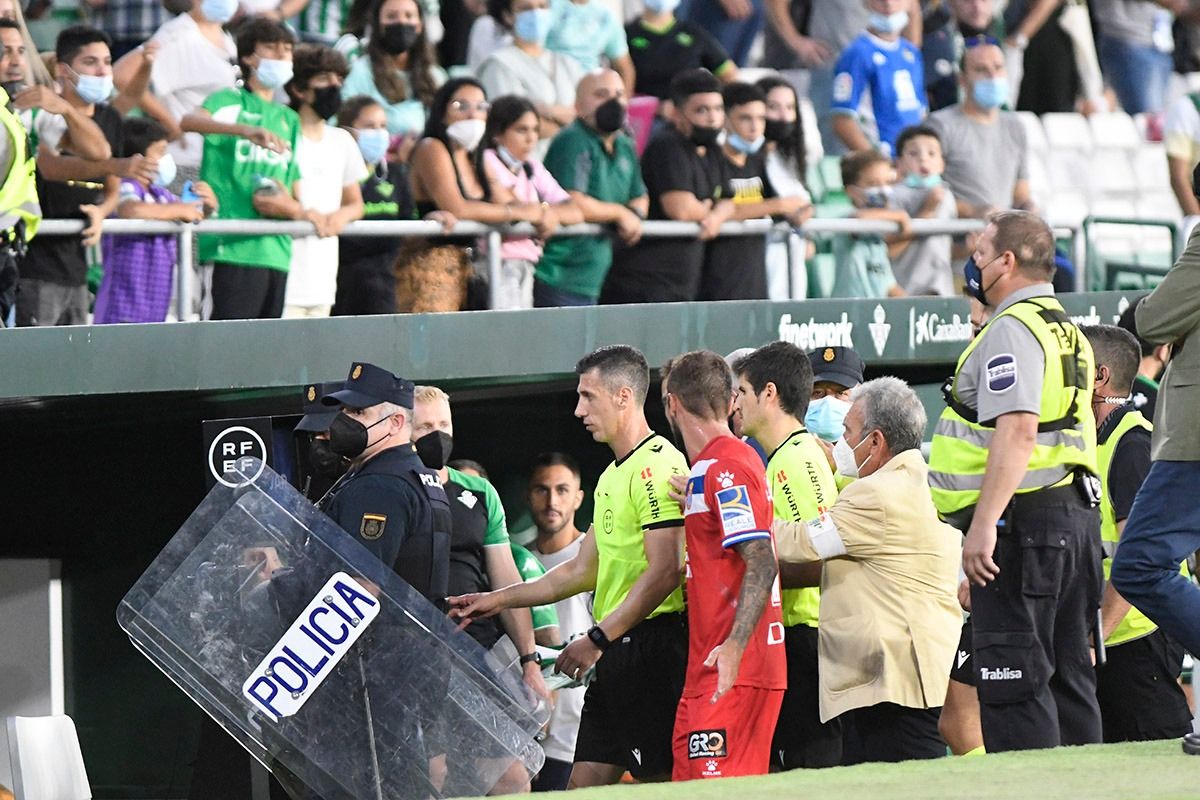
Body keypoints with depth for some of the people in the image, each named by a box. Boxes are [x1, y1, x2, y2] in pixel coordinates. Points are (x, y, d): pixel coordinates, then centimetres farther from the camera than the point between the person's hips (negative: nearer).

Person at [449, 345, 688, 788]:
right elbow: (584, 571, 28)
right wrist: (500, 599, 26)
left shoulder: (659, 467, -12)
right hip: (616, 652, 10)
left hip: (652, 646, -10)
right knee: (585, 784, 6)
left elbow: (663, 573, -19)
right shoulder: (613, 476, 21)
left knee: (659, 781, -10)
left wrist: (598, 638, -20)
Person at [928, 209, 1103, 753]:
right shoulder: (1066, 330, 20)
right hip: (1077, 514, 10)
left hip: (1023, 522, -10)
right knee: (1066, 675, 12)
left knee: (1012, 680, -10)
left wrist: (983, 524, -27)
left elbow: (1017, 430, -24)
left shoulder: (1012, 331, -12)